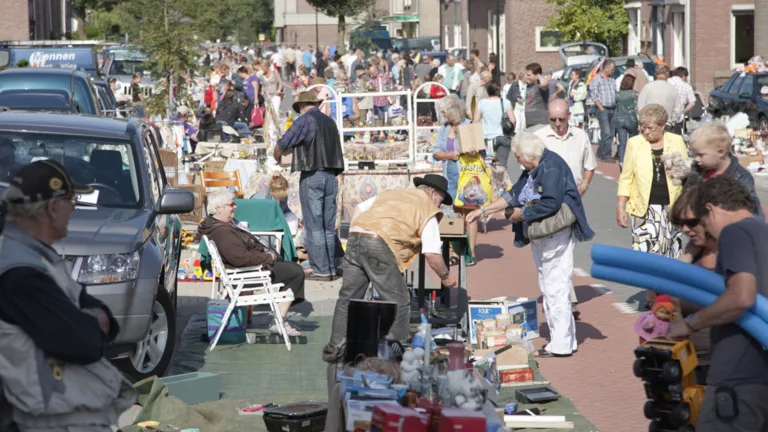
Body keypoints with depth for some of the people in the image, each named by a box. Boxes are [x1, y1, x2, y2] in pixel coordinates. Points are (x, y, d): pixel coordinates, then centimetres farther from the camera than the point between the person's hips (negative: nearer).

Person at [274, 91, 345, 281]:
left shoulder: (304, 120, -5)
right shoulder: (330, 122, 14)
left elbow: (282, 145, -2)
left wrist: (278, 158, 20)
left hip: (312, 176, -6)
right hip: (331, 176, 6)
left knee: (314, 226, -4)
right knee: (328, 227, 10)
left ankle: (321, 270, -6)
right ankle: (330, 268, 11)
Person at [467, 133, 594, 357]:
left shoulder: (551, 167, -16)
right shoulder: (533, 170, 16)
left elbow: (550, 204, -25)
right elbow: (513, 195, 23)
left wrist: (522, 213, -12)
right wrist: (484, 211, 20)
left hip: (555, 236, -11)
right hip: (540, 237, 11)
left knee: (556, 288, -8)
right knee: (548, 288, 13)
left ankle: (562, 344, -4)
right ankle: (564, 341, 19)